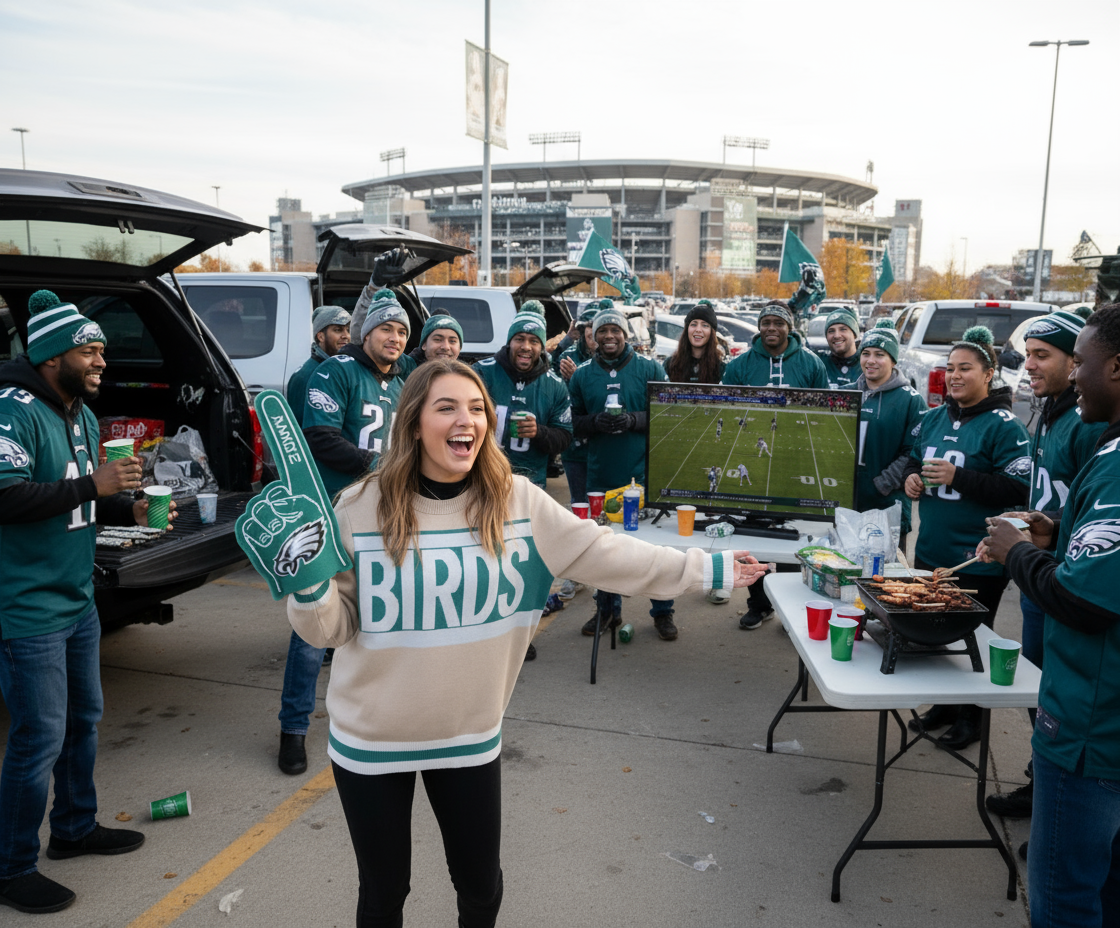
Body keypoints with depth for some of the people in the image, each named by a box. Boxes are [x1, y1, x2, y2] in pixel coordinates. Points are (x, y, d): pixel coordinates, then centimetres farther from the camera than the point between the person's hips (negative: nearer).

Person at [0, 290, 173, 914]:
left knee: (84, 719, 20)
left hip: (78, 601, 9)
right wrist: (92, 484, -28)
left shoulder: (83, 415, 10)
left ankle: (76, 828, 39)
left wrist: (132, 510, 3)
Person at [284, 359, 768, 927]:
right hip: (372, 740, -1)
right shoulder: (361, 508, -14)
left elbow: (605, 553, -8)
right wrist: (309, 587, -28)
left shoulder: (517, 502, -10)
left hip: (470, 735, 2)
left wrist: (708, 569, -9)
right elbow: (333, 626, -7)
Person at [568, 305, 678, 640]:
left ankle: (662, 612, 18)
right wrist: (595, 422, -13)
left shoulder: (650, 369, 2)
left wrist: (634, 420, -16)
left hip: (644, 472, -2)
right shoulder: (582, 374, 8)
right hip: (601, 474, 2)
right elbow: (573, 422, 8)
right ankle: (608, 609, 27)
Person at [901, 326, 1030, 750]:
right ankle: (943, 704, 33)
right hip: (930, 550, 6)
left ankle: (971, 716, 24)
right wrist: (911, 476, 2)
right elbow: (913, 459, 24)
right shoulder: (933, 419, 9)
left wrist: (958, 477, -23)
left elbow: (1018, 488, -18)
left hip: (977, 560, -6)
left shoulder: (1003, 426, -11)